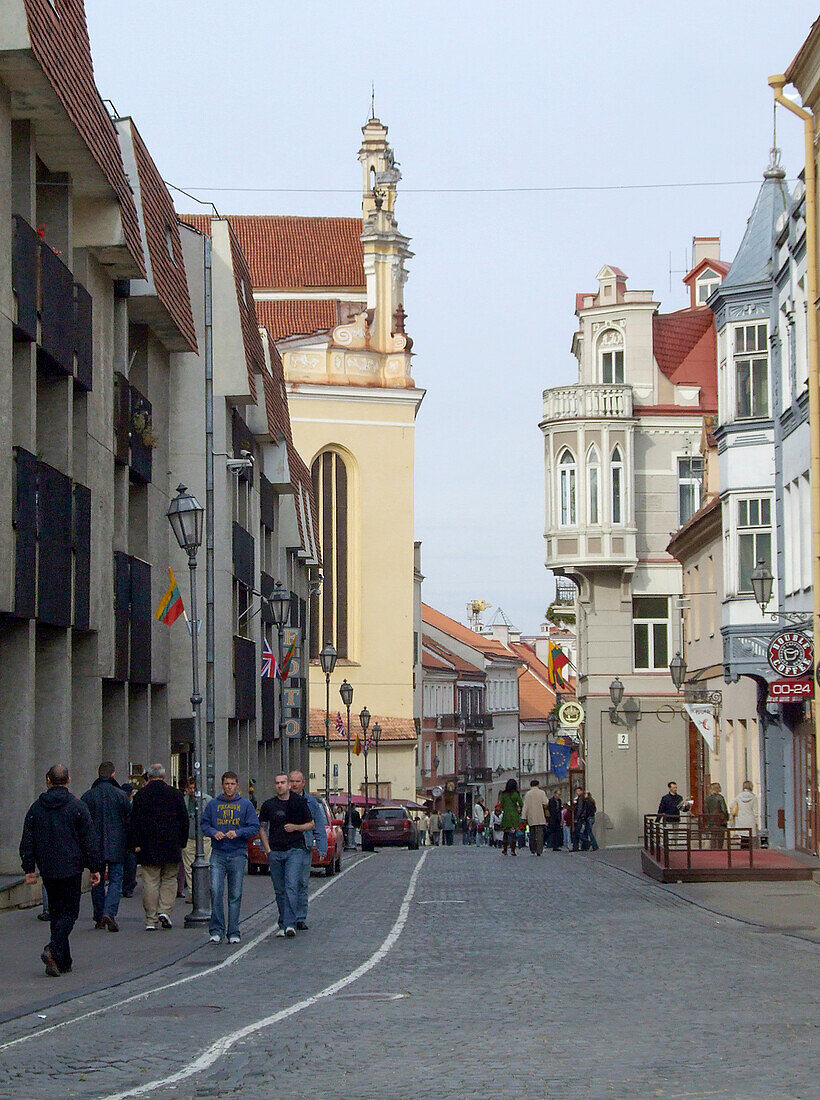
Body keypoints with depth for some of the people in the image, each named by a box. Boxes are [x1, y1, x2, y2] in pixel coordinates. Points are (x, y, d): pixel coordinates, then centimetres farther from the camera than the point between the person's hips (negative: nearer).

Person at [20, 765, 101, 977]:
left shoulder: (36, 808, 4)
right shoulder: (77, 807, -5)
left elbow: (27, 842, 5)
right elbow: (90, 841, -5)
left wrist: (29, 869, 10)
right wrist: (95, 868, 1)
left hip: (47, 870, 3)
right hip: (71, 868, -3)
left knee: (56, 912, 13)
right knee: (69, 912, 0)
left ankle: (63, 962, 13)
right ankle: (54, 950, -23)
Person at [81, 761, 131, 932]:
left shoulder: (88, 796, 1)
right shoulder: (121, 795, -4)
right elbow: (129, 820, -2)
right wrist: (130, 843, 11)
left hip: (94, 846, 2)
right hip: (116, 846, -2)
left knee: (97, 881, 11)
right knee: (116, 879, 0)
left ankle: (99, 918, 14)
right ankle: (110, 912, -19)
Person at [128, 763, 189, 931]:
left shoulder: (140, 795, -1)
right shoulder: (176, 794, 3)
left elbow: (134, 822, -3)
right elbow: (184, 820, 7)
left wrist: (135, 843, 1)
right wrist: (182, 842, 14)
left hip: (148, 848, -1)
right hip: (171, 846, 1)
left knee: (150, 882, 1)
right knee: (169, 880, 12)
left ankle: (151, 920, 1)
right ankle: (165, 910, -4)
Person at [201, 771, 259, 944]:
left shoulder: (246, 805, 6)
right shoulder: (213, 804, 10)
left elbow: (254, 828, 2)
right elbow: (204, 824, 11)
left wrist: (238, 833, -14)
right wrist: (214, 832, -10)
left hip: (238, 854, 0)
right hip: (218, 854, 0)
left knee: (235, 895, 2)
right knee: (216, 890, -12)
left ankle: (233, 932, 8)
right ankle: (216, 930, -5)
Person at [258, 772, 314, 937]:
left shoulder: (299, 802, 4)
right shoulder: (268, 805, 8)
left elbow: (311, 824, 11)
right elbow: (262, 829, 15)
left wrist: (296, 827, -8)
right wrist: (267, 850, 3)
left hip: (294, 850, -3)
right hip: (275, 852, 3)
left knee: (291, 886, -15)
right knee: (279, 890, 6)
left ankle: (290, 924, -21)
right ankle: (283, 924, 16)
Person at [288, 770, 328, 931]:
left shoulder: (312, 802, 9)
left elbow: (319, 827, 12)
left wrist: (322, 848, 4)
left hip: (304, 848, 1)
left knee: (303, 884, 3)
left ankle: (301, 918, 10)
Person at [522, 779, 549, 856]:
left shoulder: (528, 794, 5)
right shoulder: (541, 793, 1)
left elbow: (525, 806, 2)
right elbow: (544, 804, -5)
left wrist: (524, 817, 2)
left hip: (531, 818, 2)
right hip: (540, 818, -2)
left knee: (532, 834, 11)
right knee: (540, 833, -4)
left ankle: (533, 850, 11)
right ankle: (539, 851, -11)